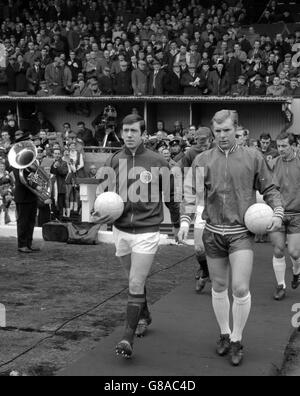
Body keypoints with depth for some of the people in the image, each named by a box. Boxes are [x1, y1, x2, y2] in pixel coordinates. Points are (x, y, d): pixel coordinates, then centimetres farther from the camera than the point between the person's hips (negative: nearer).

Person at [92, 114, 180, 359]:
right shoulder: (114, 161, 3)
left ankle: (128, 338, -5)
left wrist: (177, 223, 12)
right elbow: (103, 191, 12)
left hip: (147, 231, -4)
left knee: (136, 285, -9)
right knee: (135, 280, 19)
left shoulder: (157, 162, -6)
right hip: (121, 230, 4)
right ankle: (144, 317, 43)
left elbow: (170, 195, 5)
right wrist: (99, 214, -6)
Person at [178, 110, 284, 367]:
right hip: (213, 232, 2)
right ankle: (224, 334, 32)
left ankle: (237, 340, 12)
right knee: (219, 287, 12)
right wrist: (185, 222, -8)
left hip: (242, 232, -2)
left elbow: (269, 189, 8)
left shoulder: (253, 157, 1)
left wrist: (278, 212, -7)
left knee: (241, 288, -9)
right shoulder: (203, 160, 3)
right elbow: (192, 193, 4)